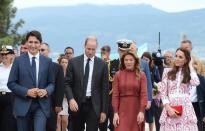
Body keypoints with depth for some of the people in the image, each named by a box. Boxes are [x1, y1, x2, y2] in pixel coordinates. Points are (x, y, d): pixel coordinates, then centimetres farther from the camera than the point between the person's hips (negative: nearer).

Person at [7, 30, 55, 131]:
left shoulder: (47, 61, 7)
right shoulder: (18, 61, 2)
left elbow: (51, 83, 11)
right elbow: (11, 83, 0)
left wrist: (46, 91, -12)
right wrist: (26, 92, -13)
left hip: (41, 105, 0)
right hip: (23, 105, 0)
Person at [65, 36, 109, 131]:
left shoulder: (102, 64, 2)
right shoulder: (73, 62, 2)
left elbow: (104, 88, 3)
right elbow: (67, 83, 2)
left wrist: (104, 110, 0)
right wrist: (71, 99, -16)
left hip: (94, 105, -1)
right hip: (77, 104, 1)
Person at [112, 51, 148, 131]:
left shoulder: (141, 75, 2)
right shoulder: (118, 75, 3)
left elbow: (143, 94, -5)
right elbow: (115, 95, 0)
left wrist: (141, 111, -15)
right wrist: (115, 113, -7)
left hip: (136, 110, 0)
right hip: (122, 110, 0)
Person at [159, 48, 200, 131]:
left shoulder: (189, 73, 10)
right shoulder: (168, 72, 9)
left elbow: (195, 83, -14)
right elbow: (162, 92, 4)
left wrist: (190, 67, -1)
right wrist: (168, 108, -9)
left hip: (185, 108, 0)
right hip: (170, 107, 0)